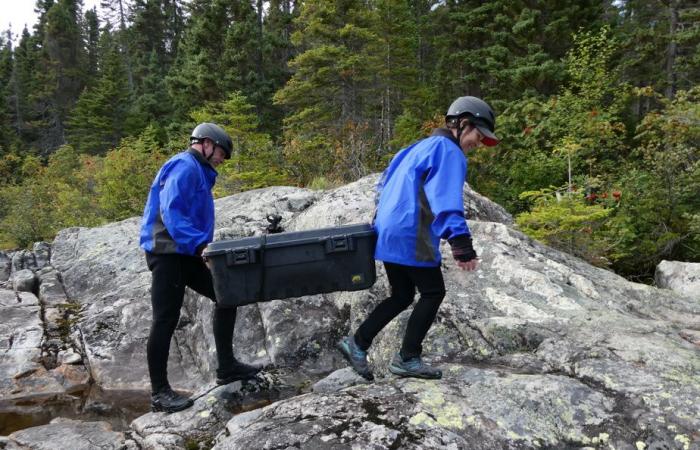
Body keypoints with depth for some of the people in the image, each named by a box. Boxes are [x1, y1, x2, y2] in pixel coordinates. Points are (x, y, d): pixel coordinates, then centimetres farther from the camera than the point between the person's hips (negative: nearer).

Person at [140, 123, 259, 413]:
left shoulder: (197, 171, 20)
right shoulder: (184, 166, -11)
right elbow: (171, 212, -23)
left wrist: (201, 246, 17)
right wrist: (199, 244, -29)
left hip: (185, 254, 10)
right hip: (168, 253, -10)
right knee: (165, 320, -4)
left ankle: (226, 367, 15)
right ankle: (159, 393, 6)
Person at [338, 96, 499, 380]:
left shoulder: (422, 147, 21)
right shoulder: (449, 151, -8)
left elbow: (385, 183, 27)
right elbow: (446, 199, -23)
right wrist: (461, 242, -30)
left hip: (388, 235, 9)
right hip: (410, 237, -9)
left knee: (402, 296, 16)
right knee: (433, 293, 5)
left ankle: (357, 343, 16)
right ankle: (407, 359, 8)